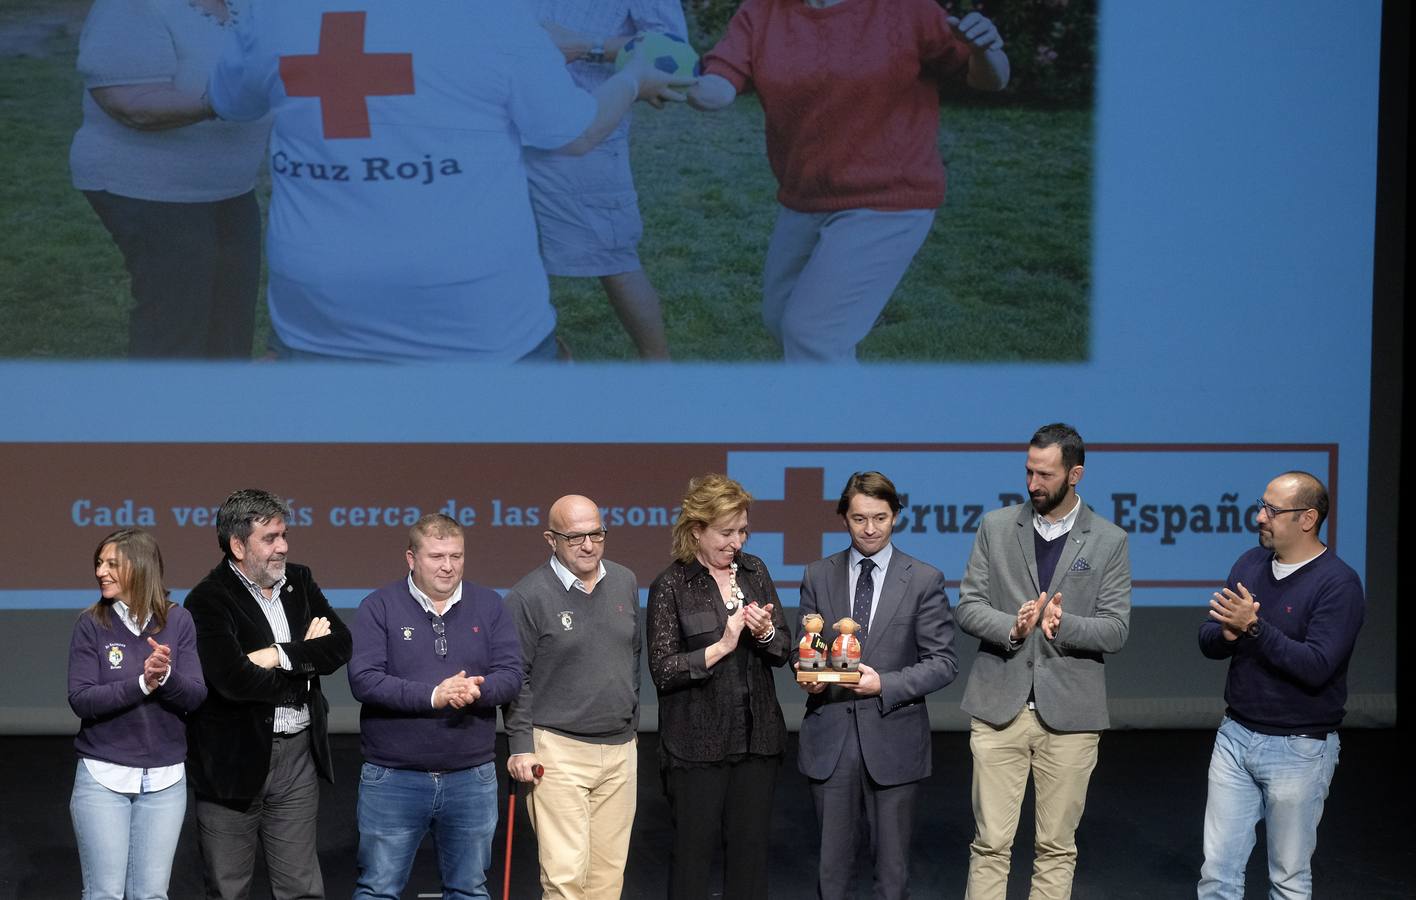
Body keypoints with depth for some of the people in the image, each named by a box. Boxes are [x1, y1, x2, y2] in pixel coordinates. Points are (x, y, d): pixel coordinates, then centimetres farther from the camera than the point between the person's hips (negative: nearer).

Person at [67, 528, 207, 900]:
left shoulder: (177, 622, 0)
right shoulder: (91, 625, -3)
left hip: (164, 780, 1)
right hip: (103, 777, -1)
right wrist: (142, 684, -24)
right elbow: (81, 700, -12)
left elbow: (196, 696, -6)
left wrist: (167, 676, -26)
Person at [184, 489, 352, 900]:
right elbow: (233, 679, -23)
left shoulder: (299, 581, 8)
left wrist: (280, 655, -16)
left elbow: (339, 646, -2)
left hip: (298, 755, 5)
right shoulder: (208, 600, -11)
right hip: (233, 759, -5)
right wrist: (305, 656, -10)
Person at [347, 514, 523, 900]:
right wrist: (433, 695, -23)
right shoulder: (379, 607, -4)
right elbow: (364, 680, -14)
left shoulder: (488, 605, 5)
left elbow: (511, 673, 0)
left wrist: (476, 691, -22)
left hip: (472, 778, 3)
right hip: (393, 779, -3)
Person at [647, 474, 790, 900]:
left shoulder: (754, 572, 7)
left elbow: (783, 651, 10)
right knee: (693, 848, 3)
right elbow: (663, 671, -12)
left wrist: (766, 633, -11)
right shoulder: (671, 586, -7)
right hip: (697, 742, -4)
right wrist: (721, 646, -19)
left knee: (750, 847, 10)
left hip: (756, 736, 4)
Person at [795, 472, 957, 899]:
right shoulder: (818, 576, 7)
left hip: (892, 739, -2)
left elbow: (943, 662, -3)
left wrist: (885, 684, -17)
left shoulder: (925, 580, -1)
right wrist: (808, 676, -10)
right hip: (830, 737, 2)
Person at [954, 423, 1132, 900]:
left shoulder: (1109, 541, 2)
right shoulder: (996, 526, 6)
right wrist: (1012, 626, -17)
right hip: (999, 708, 1)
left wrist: (1061, 624, -21)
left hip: (1069, 713, 0)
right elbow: (967, 607, 3)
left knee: (1057, 847, 6)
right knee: (990, 843, 1)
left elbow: (1116, 630, -2)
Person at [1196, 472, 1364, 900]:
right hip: (1235, 736, 6)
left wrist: (1255, 628, -26)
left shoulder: (1339, 584, -14)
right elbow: (1207, 641, 6)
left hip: (1298, 748, -5)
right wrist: (1227, 634, -16)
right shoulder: (1250, 564, 6)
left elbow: (1316, 667, -23)